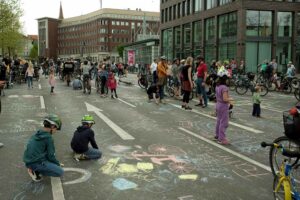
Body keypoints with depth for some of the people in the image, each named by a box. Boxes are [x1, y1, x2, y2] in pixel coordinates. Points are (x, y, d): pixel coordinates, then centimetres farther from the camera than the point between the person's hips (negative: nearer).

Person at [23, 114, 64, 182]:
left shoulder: (37, 134, 12)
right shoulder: (48, 138, -12)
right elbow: (50, 156, -9)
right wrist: (58, 163, 8)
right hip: (36, 163, -9)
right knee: (60, 172, -7)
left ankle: (35, 169, 8)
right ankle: (35, 171, -7)